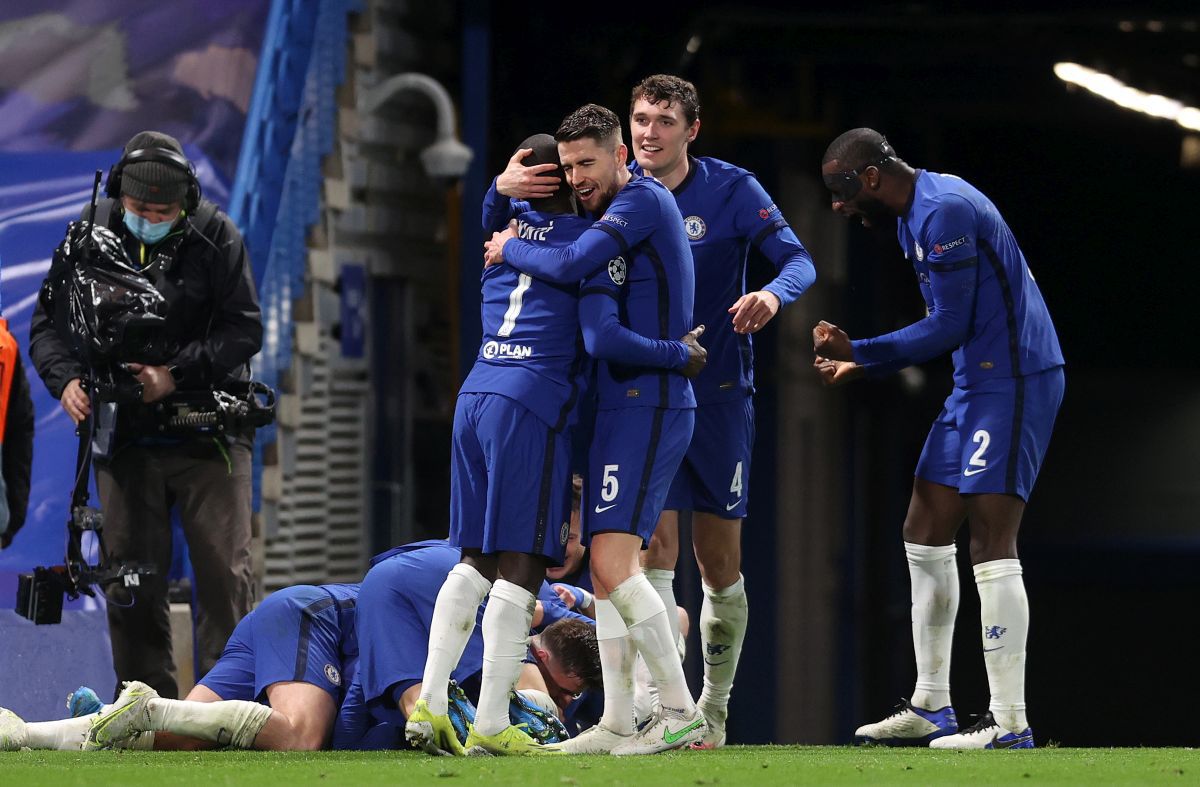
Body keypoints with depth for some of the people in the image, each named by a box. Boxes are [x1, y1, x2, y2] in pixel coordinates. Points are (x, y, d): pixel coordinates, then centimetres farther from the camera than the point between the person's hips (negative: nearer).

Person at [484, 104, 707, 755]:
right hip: (618, 409, 10)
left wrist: (510, 248, -2)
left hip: (648, 406, -10)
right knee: (605, 571, 8)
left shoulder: (645, 200, -10)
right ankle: (617, 724, 9)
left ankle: (681, 712, -14)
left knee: (613, 562, -17)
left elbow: (570, 266, -19)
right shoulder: (603, 216, 18)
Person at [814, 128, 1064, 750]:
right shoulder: (917, 215, 15)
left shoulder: (944, 212, -18)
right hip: (978, 383, 11)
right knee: (925, 535, 13)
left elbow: (950, 326, -19)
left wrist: (858, 352, -13)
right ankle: (931, 708, 19)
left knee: (992, 548, -12)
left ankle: (1010, 722, -12)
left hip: (1011, 382, -11)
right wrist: (862, 365, 12)